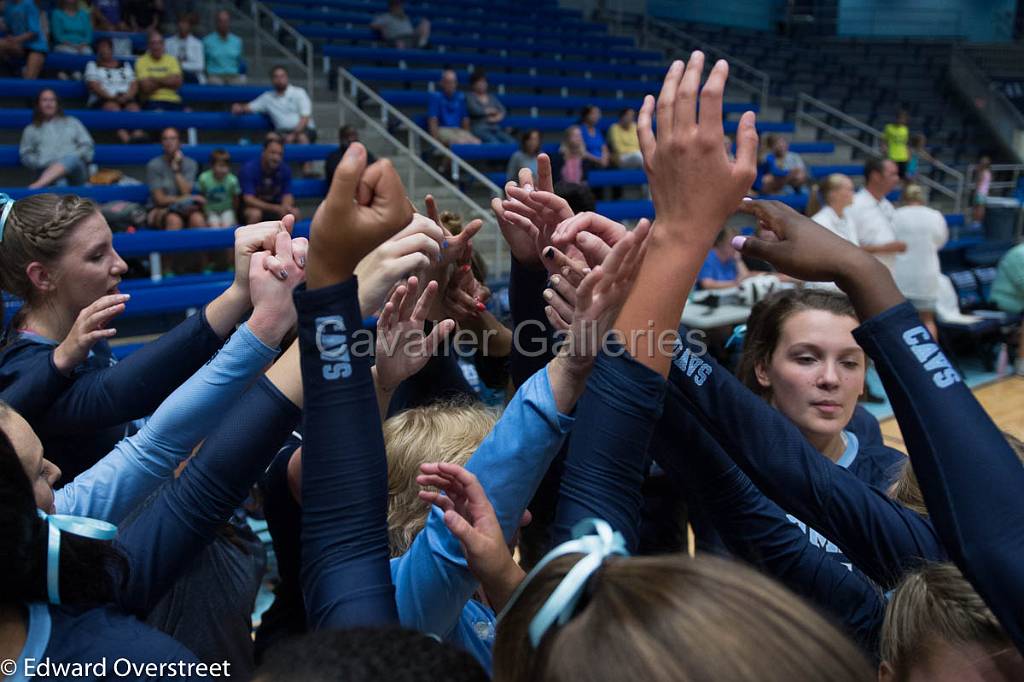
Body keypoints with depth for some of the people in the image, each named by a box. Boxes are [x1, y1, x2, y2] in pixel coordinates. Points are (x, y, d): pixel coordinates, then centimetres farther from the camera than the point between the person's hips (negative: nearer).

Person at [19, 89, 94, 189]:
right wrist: (43, 163, -5)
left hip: (74, 166, -1)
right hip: (46, 170, 1)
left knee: (70, 159, -40)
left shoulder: (72, 122, 27)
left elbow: (87, 145, 17)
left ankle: (38, 185, -60)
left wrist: (75, 157, -3)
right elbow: (26, 155, 15)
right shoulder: (31, 129, 25)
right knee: (61, 183, -37)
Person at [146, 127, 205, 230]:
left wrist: (176, 169, -11)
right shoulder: (154, 165, -3)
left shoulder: (190, 164, 4)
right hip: (159, 210, -2)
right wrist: (191, 198, -11)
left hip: (184, 209, 2)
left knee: (197, 219, -33)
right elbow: (160, 199, -7)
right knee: (174, 220, -37)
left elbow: (185, 193, -8)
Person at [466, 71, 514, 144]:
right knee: (495, 143, -34)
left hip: (496, 128, 5)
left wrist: (496, 118, -8)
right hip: (479, 128, -5)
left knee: (512, 142, -22)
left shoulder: (492, 97, 23)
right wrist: (492, 111, 4)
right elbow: (476, 110, -11)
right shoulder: (471, 97, 7)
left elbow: (502, 111, 14)